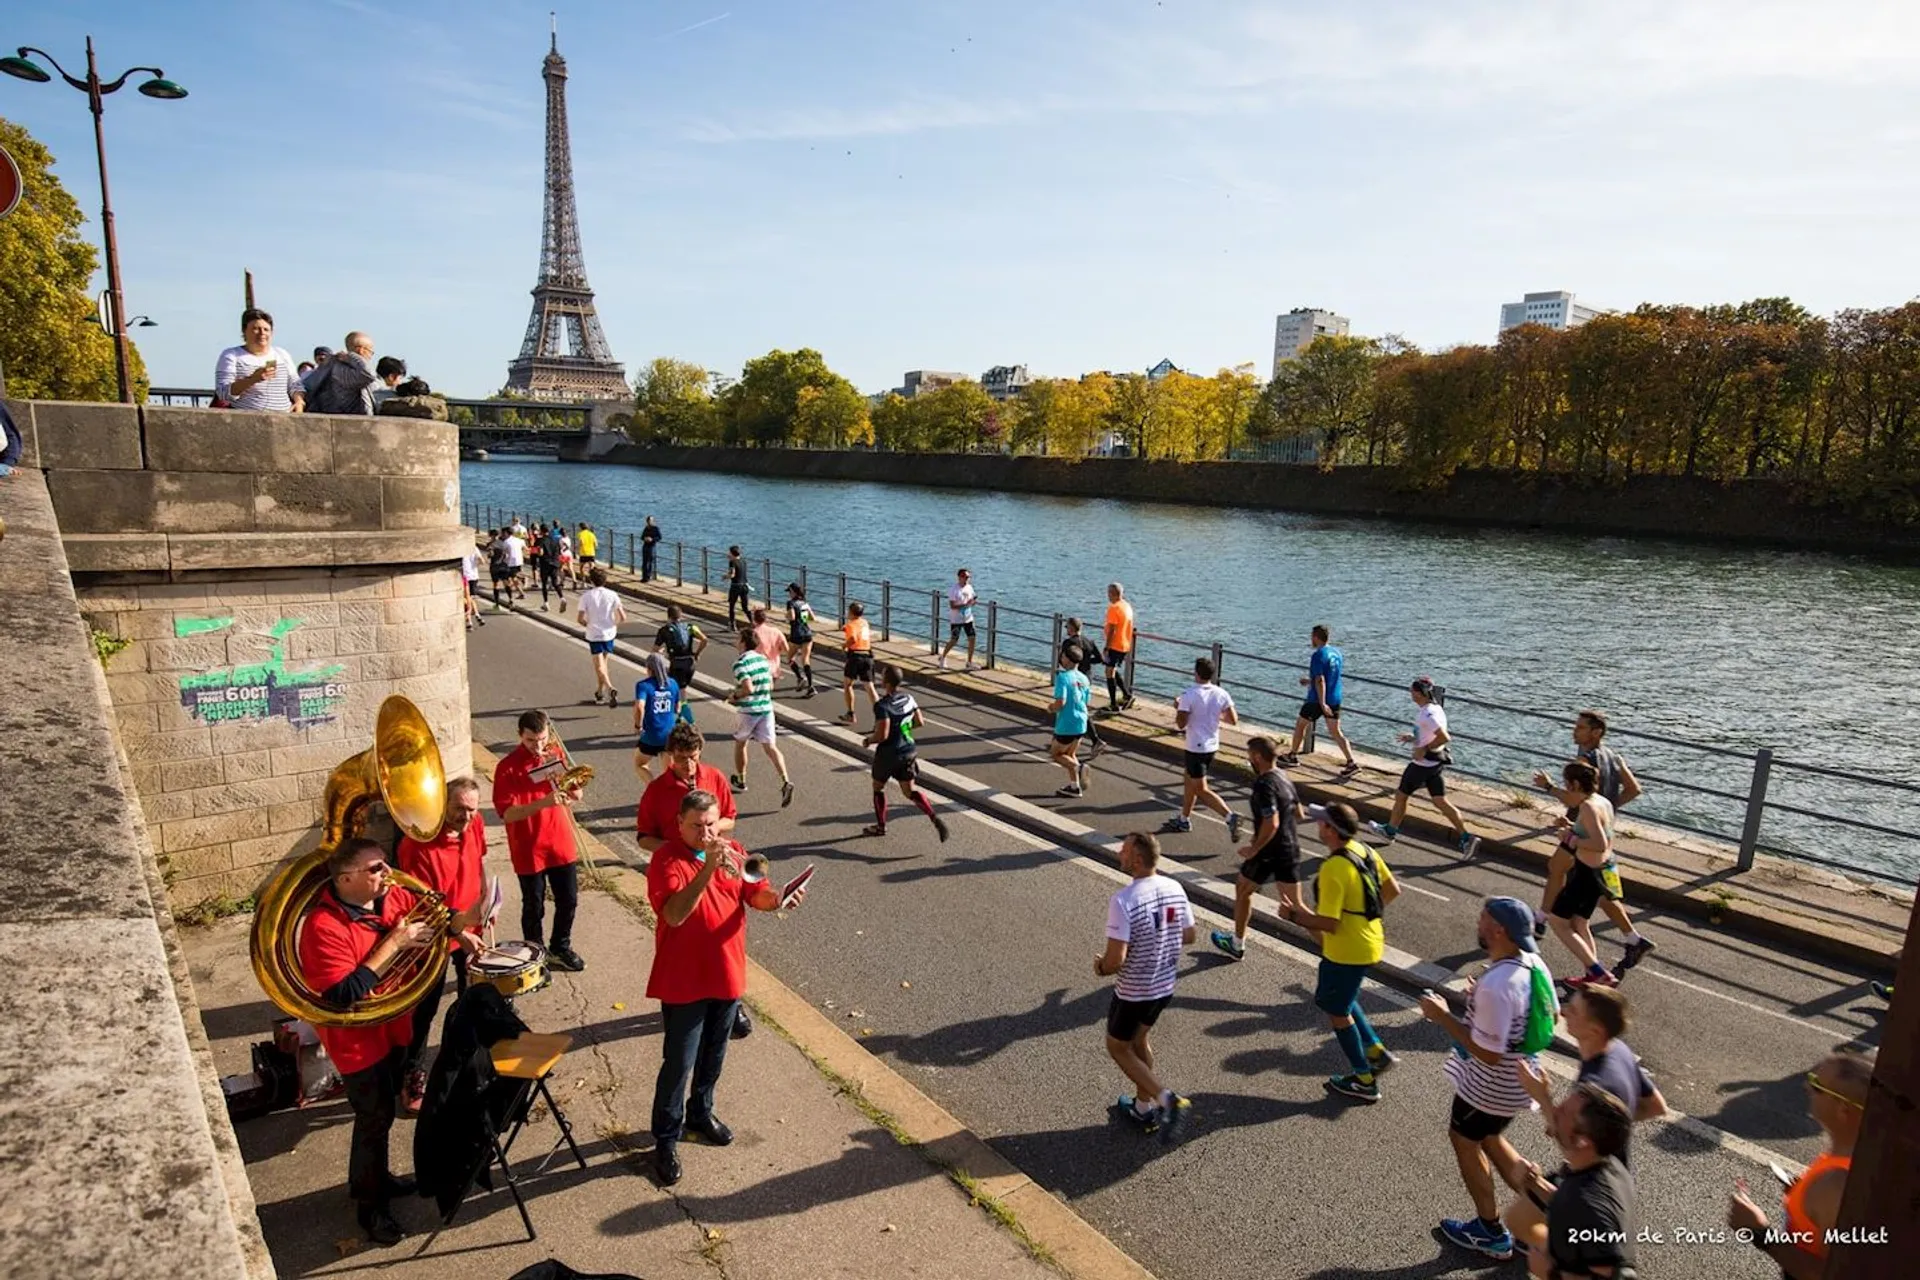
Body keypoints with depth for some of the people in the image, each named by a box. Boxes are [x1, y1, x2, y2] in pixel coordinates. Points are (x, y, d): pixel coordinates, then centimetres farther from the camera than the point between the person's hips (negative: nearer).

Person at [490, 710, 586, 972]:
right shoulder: (508, 767, -14)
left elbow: (575, 796, 7)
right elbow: (507, 813, -21)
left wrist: (571, 792, -16)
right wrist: (543, 803, -33)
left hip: (562, 844, 4)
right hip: (529, 850, -4)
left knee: (569, 901, 14)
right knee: (534, 908, 10)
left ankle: (560, 949, 36)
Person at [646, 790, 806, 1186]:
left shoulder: (732, 851, 0)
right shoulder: (666, 859, -17)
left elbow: (756, 893, -1)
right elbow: (674, 914, -29)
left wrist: (778, 897, -24)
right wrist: (707, 870, -40)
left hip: (728, 974, 5)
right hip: (684, 980, -5)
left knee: (714, 1055, 21)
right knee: (679, 1063, 3)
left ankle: (700, 1111, 43)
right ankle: (666, 1139, 20)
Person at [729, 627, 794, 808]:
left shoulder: (740, 663, -14)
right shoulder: (763, 659, 9)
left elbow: (748, 688, -24)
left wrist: (734, 696, -8)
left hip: (749, 711, -5)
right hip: (767, 708, 5)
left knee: (740, 744, 19)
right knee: (770, 747, -1)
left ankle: (740, 781, 33)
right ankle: (786, 781, -18)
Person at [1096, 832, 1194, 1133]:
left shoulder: (1123, 901, -29)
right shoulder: (1175, 889, -8)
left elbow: (1116, 959, -28)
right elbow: (1188, 936, 5)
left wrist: (1101, 967, -6)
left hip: (1133, 992, -7)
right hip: (1166, 987, 7)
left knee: (1118, 1048, 17)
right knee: (1137, 1040, 27)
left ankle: (1164, 1098, 4)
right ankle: (1143, 1109, 38)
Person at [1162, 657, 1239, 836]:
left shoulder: (1189, 695, -19)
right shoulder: (1221, 694, -3)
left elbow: (1181, 724, -20)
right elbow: (1233, 720, 0)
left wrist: (1178, 707, -2)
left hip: (1196, 748, -7)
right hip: (1212, 746, 7)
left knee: (1201, 789, 0)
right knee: (1190, 781, 22)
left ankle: (1230, 816, -16)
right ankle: (1183, 819, 33)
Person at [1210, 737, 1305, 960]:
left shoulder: (1264, 785, -22)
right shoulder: (1284, 778, 7)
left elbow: (1271, 824, -29)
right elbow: (1298, 814, 16)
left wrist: (1254, 849, -17)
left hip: (1270, 852, -8)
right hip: (1291, 849, 8)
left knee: (1242, 890, 16)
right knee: (1293, 906, 12)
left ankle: (1237, 945, 31)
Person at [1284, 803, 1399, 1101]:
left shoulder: (1334, 868, -29)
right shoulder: (1366, 852, -2)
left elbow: (1329, 924, -28)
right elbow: (1393, 890, 10)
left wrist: (1295, 916, -14)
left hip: (1346, 952, -9)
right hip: (1370, 944, 9)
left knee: (1337, 1011, 13)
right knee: (1335, 999, 28)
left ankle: (1364, 1081, 26)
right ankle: (1377, 1053, 31)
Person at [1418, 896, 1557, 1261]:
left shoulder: (1495, 987, -36)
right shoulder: (1533, 962, -8)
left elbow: (1488, 1054, -30)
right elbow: (1552, 1014, 10)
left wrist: (1443, 1017, -22)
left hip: (1491, 1087, -8)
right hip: (1518, 1078, 8)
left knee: (1464, 1140, 18)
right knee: (1488, 1138, 29)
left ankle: (1491, 1233, 33)